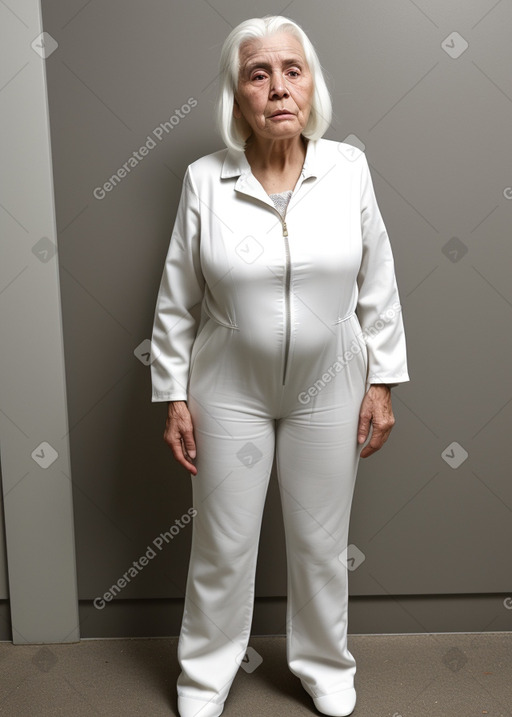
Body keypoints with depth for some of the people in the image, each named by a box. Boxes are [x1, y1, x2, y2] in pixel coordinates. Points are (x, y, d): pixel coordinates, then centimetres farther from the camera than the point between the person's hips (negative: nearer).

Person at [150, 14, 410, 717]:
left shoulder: (350, 169, -6)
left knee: (322, 543, 16)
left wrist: (382, 382, 0)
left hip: (329, 392, 1)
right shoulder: (204, 181, -8)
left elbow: (378, 287, 0)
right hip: (229, 393, 0)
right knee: (223, 547, 13)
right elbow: (176, 302, -2)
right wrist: (174, 397, -2)